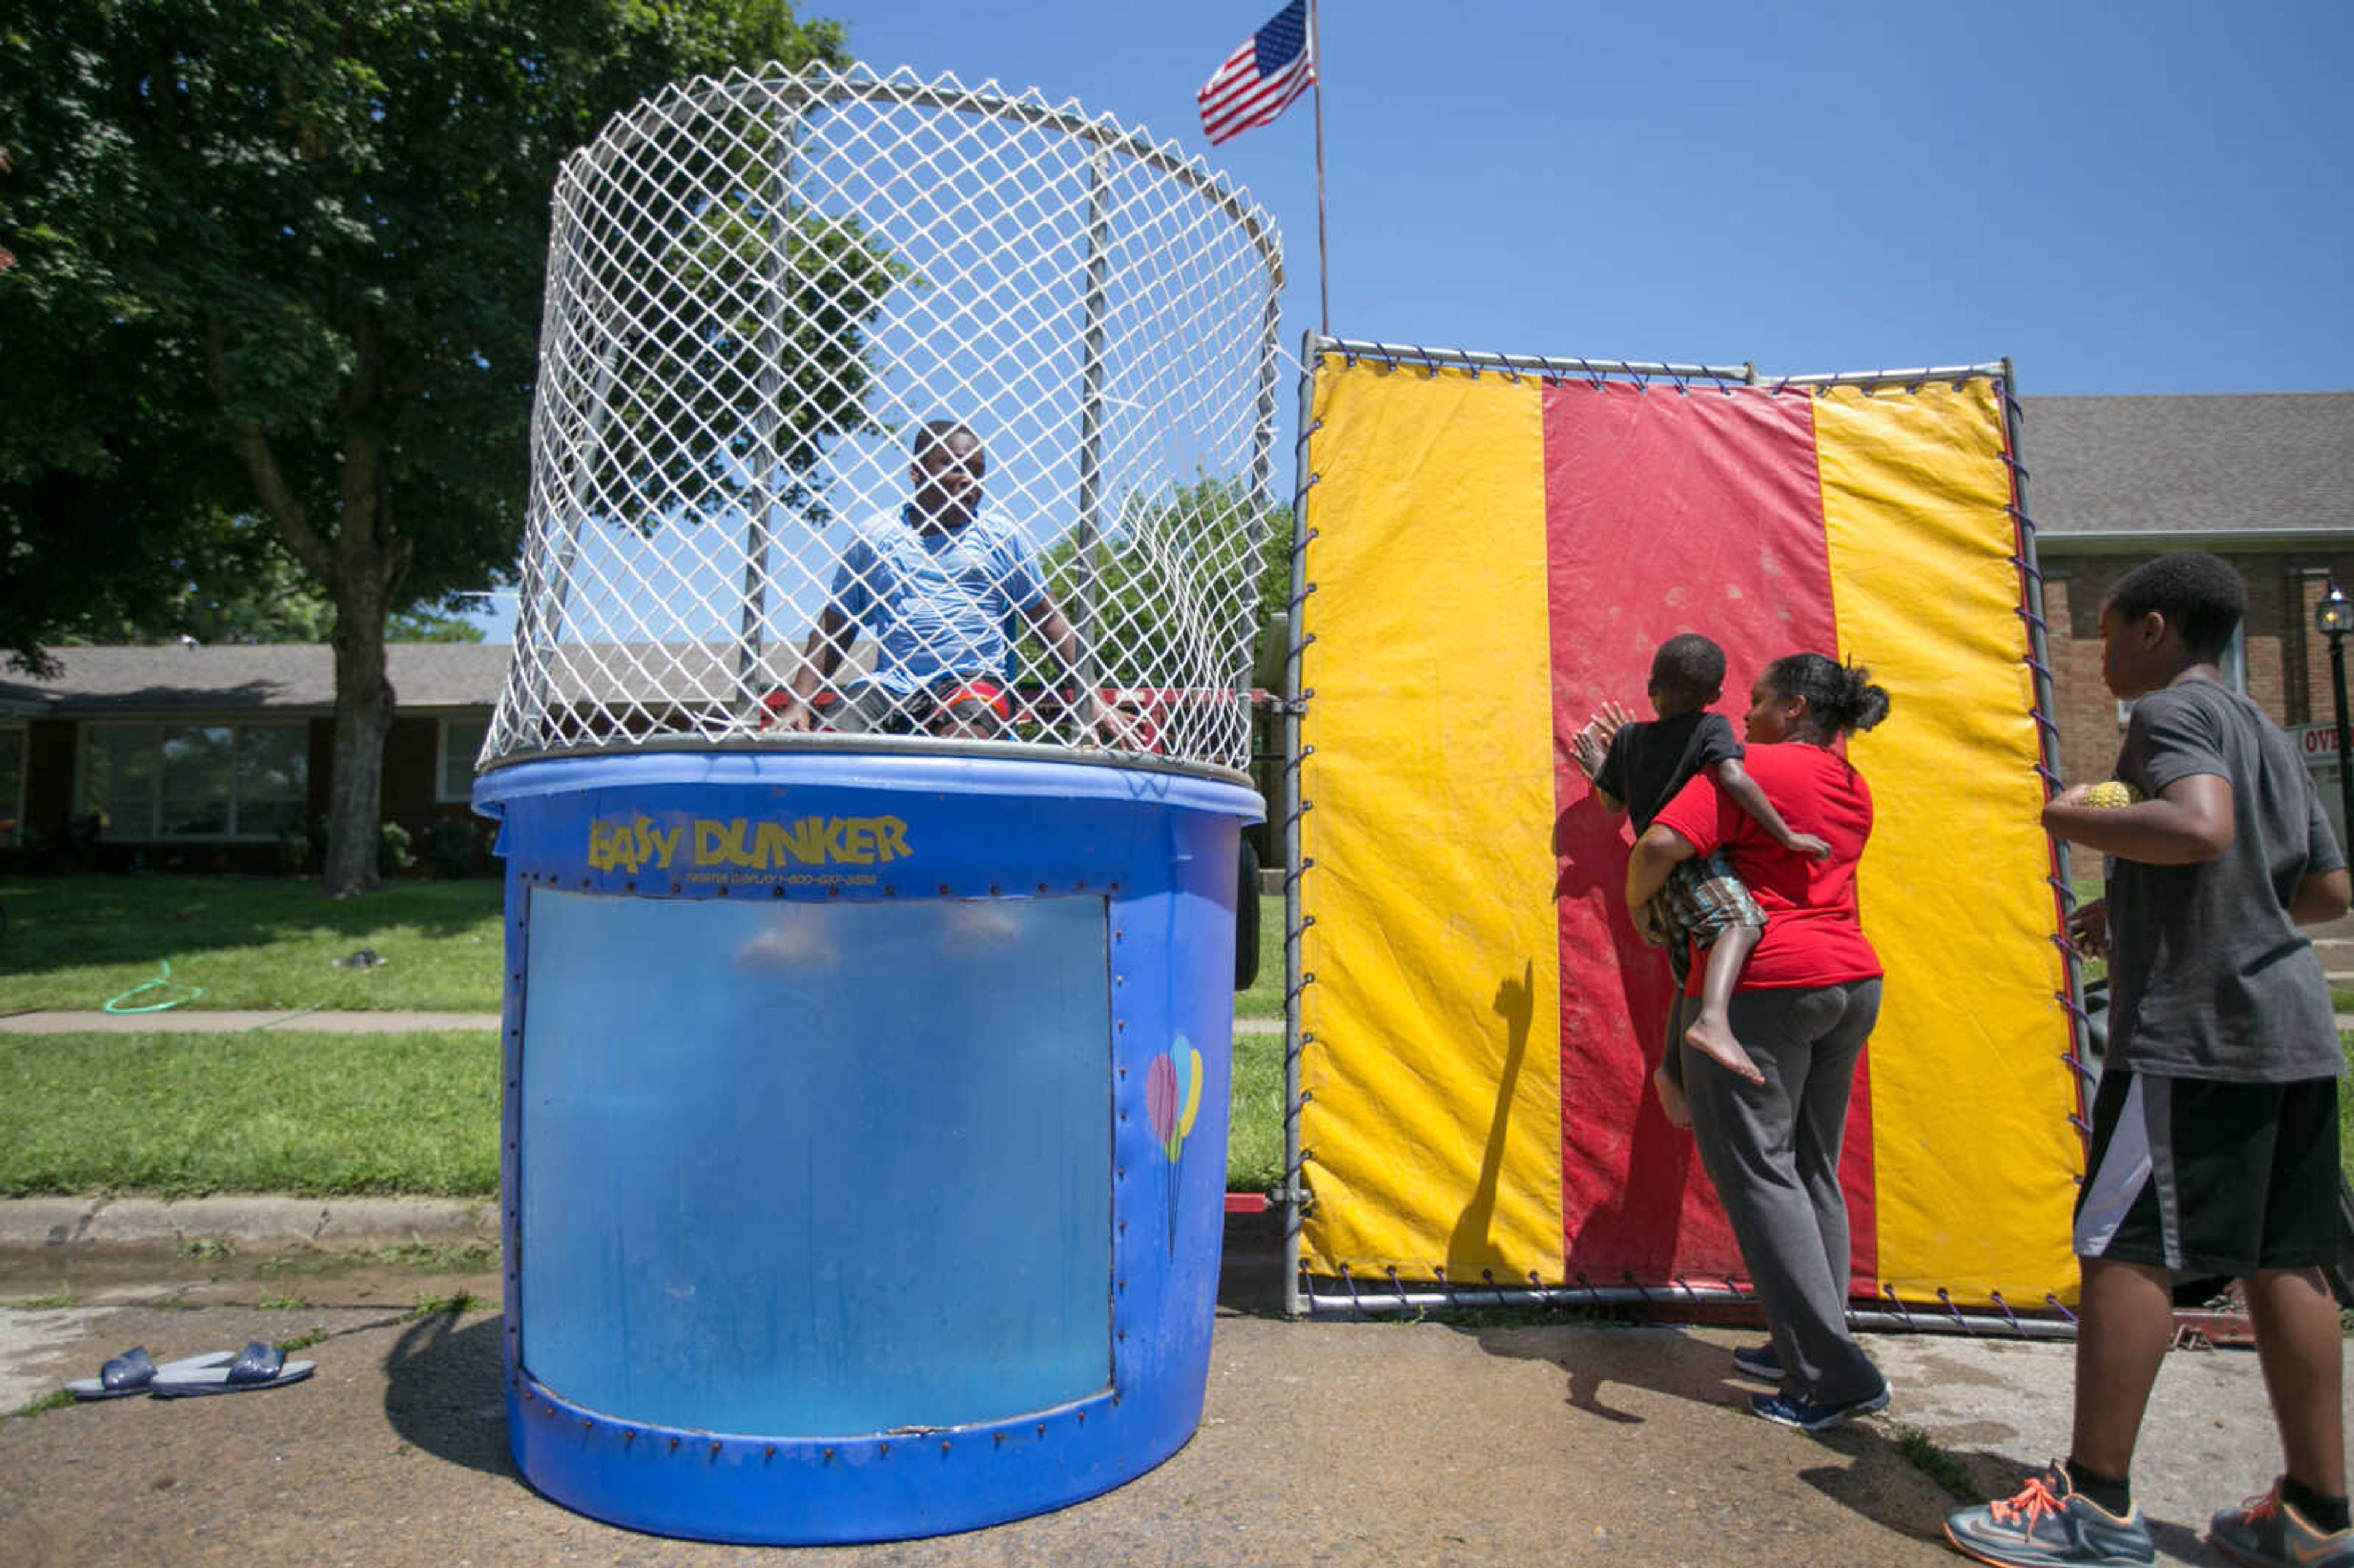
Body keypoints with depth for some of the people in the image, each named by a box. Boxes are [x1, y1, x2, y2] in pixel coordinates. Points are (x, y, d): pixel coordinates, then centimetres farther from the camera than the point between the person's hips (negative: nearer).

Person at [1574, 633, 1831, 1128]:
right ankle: (1713, 1021, -55)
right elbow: (1733, 779, -16)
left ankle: (1672, 1069, 15)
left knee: (1692, 975, 19)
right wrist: (1787, 836, -14)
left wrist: (1600, 767, 40)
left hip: (1652, 880, 7)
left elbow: (1613, 803, 22)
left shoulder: (1628, 738, 16)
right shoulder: (1712, 727, 1)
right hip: (1691, 860, -7)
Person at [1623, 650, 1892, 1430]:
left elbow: (1662, 844, -23)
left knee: (1755, 1167, -2)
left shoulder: (1750, 768, -10)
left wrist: (1636, 906, -2)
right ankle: (1806, 1346, 23)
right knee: (1812, 1169, 16)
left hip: (1763, 984, -9)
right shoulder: (1853, 788, 16)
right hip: (1851, 979, 9)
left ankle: (1832, 1373, -2)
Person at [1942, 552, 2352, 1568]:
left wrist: (2075, 821, -11)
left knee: (2123, 1247, -5)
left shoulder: (2173, 709, -6)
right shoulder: (2269, 737, 22)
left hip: (2191, 1031, -9)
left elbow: (2201, 827, -25)